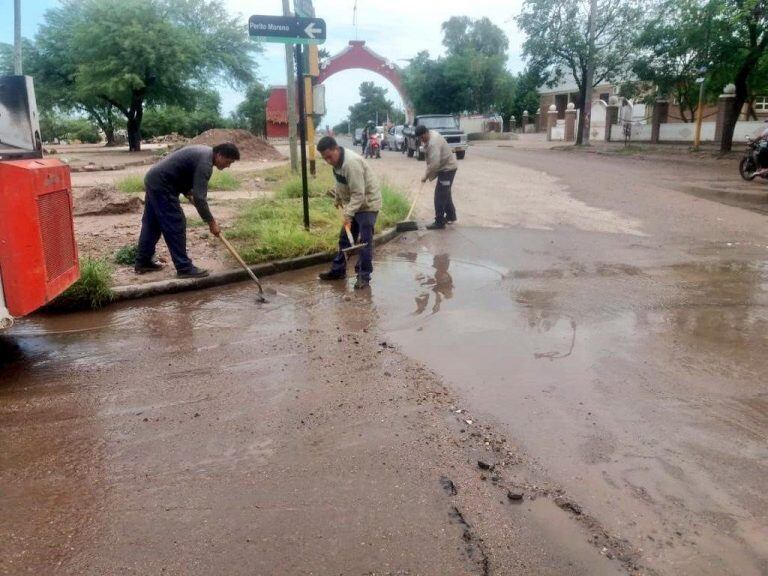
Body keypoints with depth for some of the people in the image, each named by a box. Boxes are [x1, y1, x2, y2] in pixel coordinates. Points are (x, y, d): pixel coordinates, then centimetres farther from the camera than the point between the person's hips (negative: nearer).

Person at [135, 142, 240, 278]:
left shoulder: (205, 153, 10)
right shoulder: (205, 162, -21)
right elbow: (199, 198, -26)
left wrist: (189, 194, 7)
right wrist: (211, 222, -19)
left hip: (153, 179, 11)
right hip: (161, 185, -11)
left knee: (152, 224, 17)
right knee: (176, 224, -7)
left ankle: (143, 262, 26)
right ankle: (184, 268, -2)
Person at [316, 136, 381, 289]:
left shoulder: (351, 163, -30)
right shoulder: (337, 160, -1)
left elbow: (359, 194, -30)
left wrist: (348, 215, -30)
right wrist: (338, 198, 22)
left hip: (367, 203, -9)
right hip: (353, 203, 9)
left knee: (364, 241, -7)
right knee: (345, 238, 15)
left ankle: (364, 276, 0)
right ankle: (338, 270, 25)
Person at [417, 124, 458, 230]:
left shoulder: (433, 143, -28)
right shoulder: (431, 134, 5)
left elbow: (434, 164, -32)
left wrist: (426, 176, -21)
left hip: (447, 169, -11)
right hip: (446, 167, 11)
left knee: (440, 195, -9)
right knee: (445, 193, 21)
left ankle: (439, 222, -5)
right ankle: (451, 216, 34)